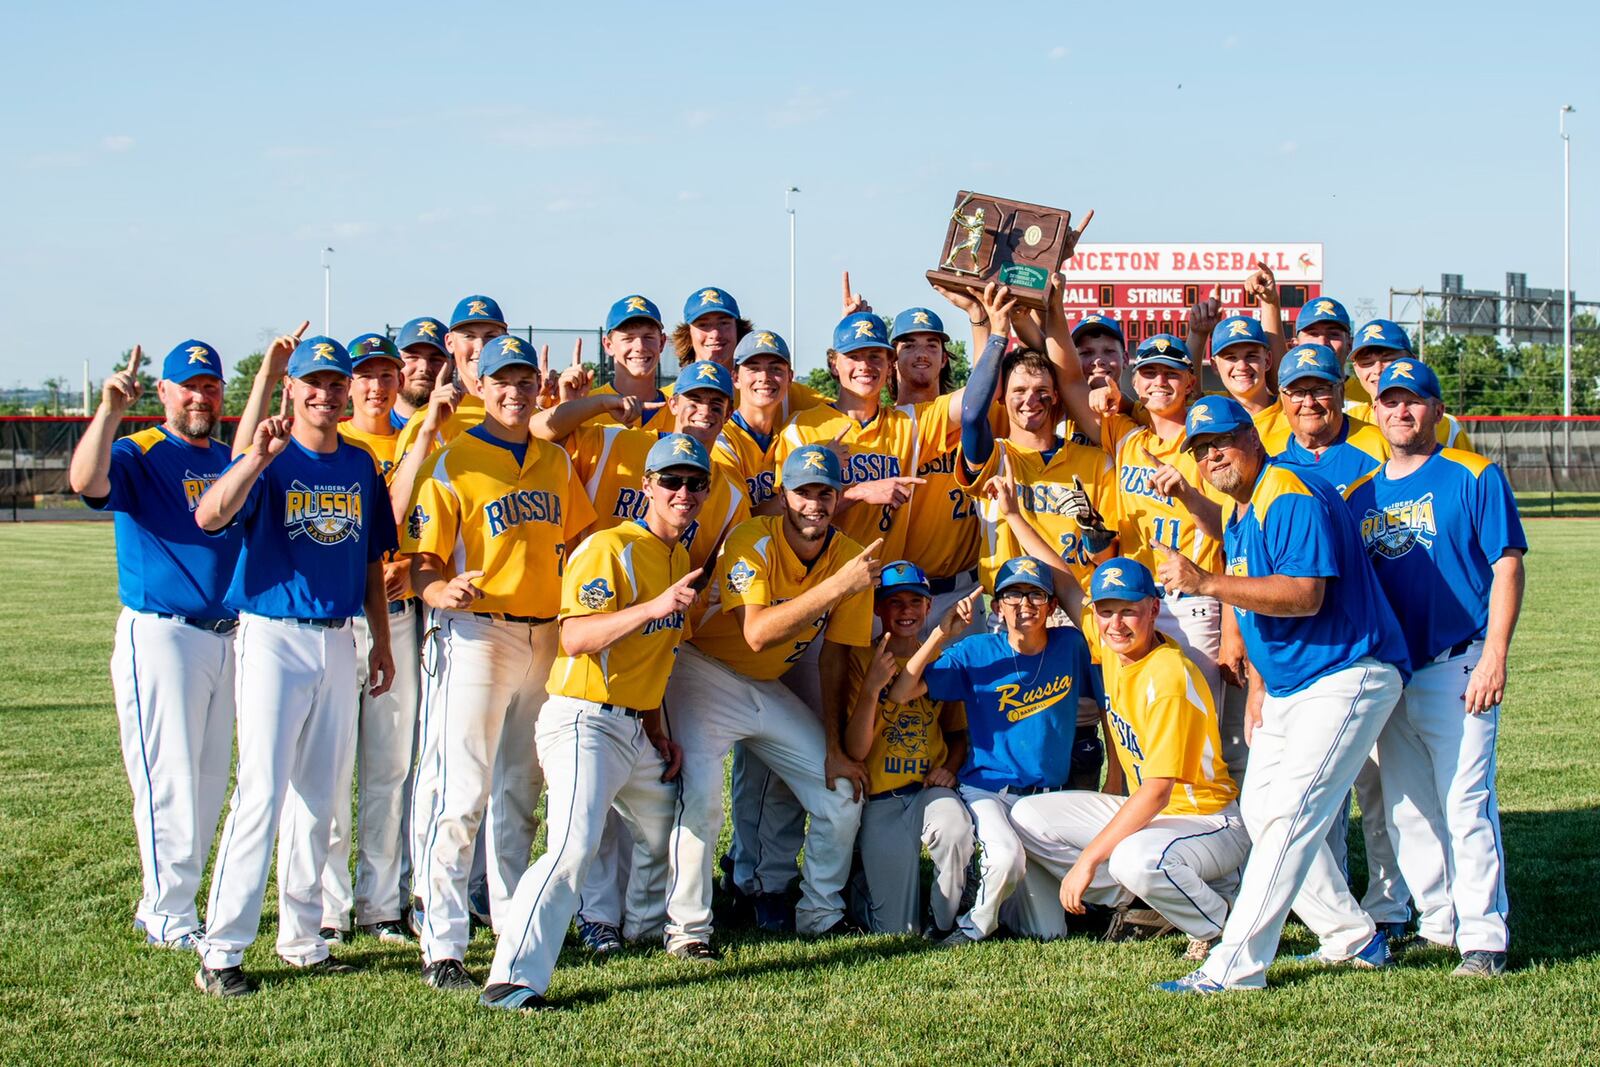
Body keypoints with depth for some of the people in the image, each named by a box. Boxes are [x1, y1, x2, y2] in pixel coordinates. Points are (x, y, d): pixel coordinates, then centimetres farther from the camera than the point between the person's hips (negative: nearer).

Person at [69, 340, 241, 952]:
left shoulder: (229, 459, 14)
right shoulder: (138, 455, -8)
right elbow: (86, 482, -28)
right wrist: (110, 410, -37)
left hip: (226, 636, 7)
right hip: (160, 639, -7)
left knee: (210, 782, 13)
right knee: (169, 781, -4)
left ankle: (165, 905, 24)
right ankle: (167, 918, 5)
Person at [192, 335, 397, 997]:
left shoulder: (360, 466, 11)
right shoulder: (268, 461, -7)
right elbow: (209, 517, -27)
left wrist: (382, 641, 16)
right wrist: (258, 457, -39)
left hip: (338, 641, 6)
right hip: (272, 637, -6)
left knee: (321, 798, 12)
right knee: (262, 792, -12)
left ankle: (303, 937, 22)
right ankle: (221, 951, -8)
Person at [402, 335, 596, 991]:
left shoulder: (556, 462, 14)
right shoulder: (452, 463, -5)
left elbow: (575, 542, 25)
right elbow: (422, 560, -9)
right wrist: (441, 591, -30)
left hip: (546, 636, 6)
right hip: (476, 635, -6)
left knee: (521, 790, 15)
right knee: (463, 793, -10)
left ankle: (515, 926, 25)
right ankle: (441, 947, -7)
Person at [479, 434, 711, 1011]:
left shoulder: (681, 560, 16)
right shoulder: (609, 548, -13)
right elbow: (576, 638, -24)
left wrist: (658, 731, 16)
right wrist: (652, 607, -34)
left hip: (637, 729, 9)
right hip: (584, 722, -9)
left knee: (666, 828, 23)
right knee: (575, 845, -24)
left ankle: (646, 930, 48)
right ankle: (512, 979, -27)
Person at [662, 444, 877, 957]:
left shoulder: (851, 557, -7)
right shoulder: (753, 541, -23)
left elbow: (833, 658, 1)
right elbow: (757, 633, -38)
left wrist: (834, 749, 0)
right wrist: (837, 585, -44)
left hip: (770, 689, 6)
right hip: (708, 676, -6)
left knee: (843, 797, 2)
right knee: (701, 796, -23)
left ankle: (820, 913, 21)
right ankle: (686, 928, -10)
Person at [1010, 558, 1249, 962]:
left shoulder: (1168, 677, -26)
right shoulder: (1112, 650, 0)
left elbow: (1157, 793, -28)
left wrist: (1088, 859, -27)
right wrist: (1111, 789, 17)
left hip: (1209, 822, -9)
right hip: (1139, 808, 9)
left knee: (1135, 859, -40)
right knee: (1028, 818, -2)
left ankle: (1220, 924, -11)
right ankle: (1127, 899, 3)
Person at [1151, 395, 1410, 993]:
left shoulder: (1294, 499, -17)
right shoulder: (1239, 519, 15)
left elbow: (1305, 596, -28)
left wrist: (1205, 583, -30)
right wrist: (1257, 687, 14)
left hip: (1346, 679, -11)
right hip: (1286, 686, 11)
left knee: (1289, 816, -16)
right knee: (1260, 810, 12)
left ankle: (1235, 966, -18)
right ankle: (1352, 938, 22)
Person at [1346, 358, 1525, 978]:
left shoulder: (1473, 477, -1)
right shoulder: (1361, 495, 14)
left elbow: (1507, 566, -7)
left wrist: (1494, 657, -15)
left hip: (1457, 669, -6)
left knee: (1466, 805, -8)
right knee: (1406, 811, 9)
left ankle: (1484, 938, -1)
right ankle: (1438, 925, 21)